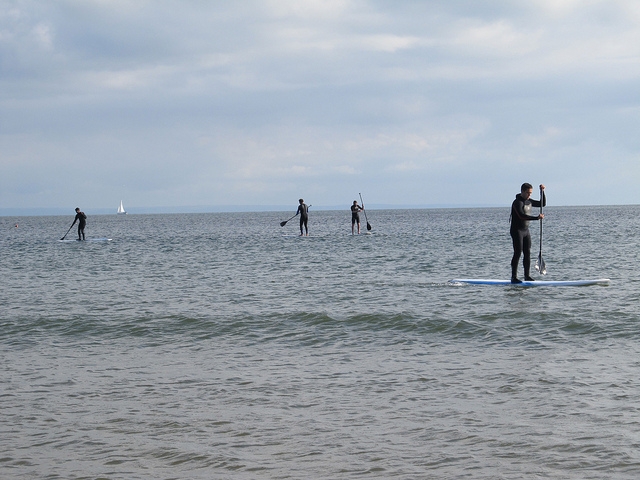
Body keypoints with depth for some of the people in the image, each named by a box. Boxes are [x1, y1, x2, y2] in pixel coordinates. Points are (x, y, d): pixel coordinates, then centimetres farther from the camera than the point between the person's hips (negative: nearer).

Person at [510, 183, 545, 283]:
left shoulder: (529, 201, 11)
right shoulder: (517, 202, -16)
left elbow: (542, 204, 19)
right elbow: (522, 216, -30)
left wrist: (542, 192, 5)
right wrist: (537, 218, -37)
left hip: (526, 230, 8)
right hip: (517, 231, -8)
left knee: (527, 253, 6)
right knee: (518, 253, -12)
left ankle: (527, 275, 12)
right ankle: (514, 277, -11)